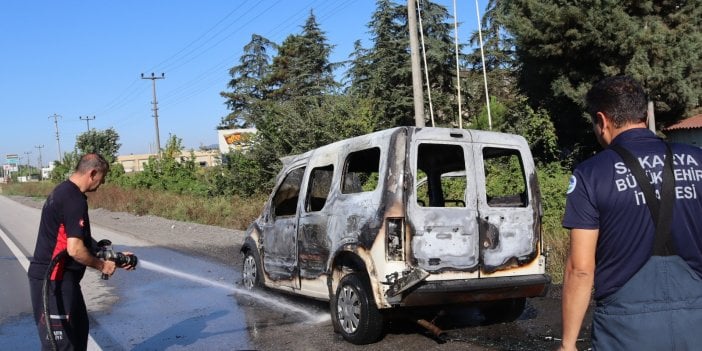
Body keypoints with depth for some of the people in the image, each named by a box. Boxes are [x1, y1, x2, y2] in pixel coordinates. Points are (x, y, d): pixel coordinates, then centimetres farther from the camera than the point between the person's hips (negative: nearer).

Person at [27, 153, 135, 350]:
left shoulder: (64, 191, 12)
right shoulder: (75, 200, -21)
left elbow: (83, 240, 17)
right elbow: (75, 249, -27)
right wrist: (102, 265, -11)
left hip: (57, 277, 10)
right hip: (53, 281, -10)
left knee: (78, 327, 21)